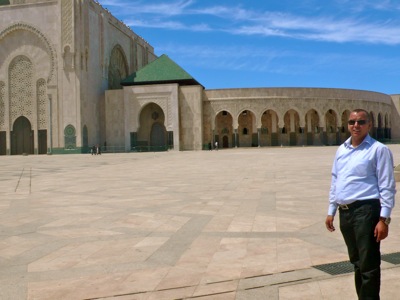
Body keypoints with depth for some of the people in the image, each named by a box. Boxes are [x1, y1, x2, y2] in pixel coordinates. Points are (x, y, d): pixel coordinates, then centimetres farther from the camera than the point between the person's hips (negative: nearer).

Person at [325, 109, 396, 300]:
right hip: (345, 212, 7)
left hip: (366, 211, -7)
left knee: (369, 265, -1)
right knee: (357, 262, 19)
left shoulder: (378, 149, -6)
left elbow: (387, 186, -9)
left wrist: (384, 219, -15)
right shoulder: (341, 150, 14)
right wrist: (331, 211, 16)